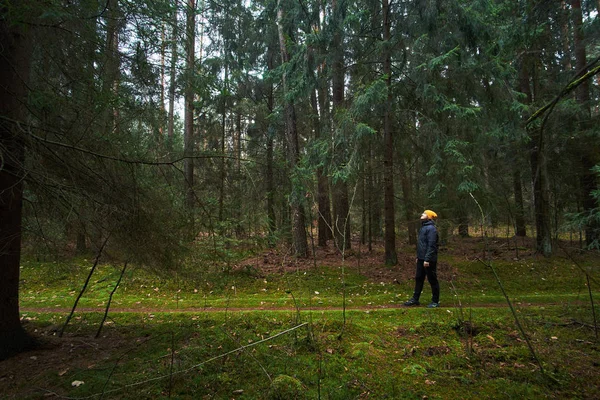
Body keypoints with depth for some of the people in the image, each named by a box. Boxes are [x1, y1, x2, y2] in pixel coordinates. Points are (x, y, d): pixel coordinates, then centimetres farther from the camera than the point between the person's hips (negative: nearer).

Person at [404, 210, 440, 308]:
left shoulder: (431, 228, -16)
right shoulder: (423, 227, 14)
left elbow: (431, 245, -22)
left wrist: (427, 259, -24)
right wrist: (418, 256, 18)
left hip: (428, 260, -9)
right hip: (421, 259, 9)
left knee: (432, 280, 2)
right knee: (418, 279, 13)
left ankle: (435, 301, 12)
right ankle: (415, 299, 22)